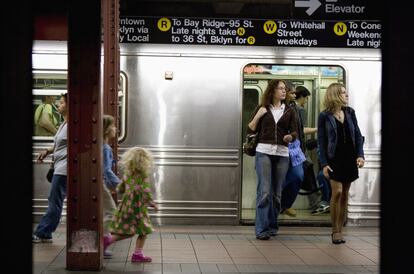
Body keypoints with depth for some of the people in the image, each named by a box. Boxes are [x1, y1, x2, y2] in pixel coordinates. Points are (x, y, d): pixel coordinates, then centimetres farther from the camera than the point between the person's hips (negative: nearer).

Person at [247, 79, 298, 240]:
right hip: (264, 152, -2)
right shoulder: (262, 108, 7)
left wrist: (290, 137, -15)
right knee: (264, 192, -10)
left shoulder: (289, 111, 11)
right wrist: (258, 115, -7)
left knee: (277, 193, 6)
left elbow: (295, 132, 6)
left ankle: (272, 226, 19)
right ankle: (261, 229, -8)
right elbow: (250, 130, 7)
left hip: (282, 154, 3)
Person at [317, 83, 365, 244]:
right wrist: (324, 164, -10)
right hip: (334, 159, -4)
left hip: (349, 159, 4)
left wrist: (360, 155, -4)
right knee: (337, 192, -14)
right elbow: (321, 141, -3)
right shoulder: (325, 116, -3)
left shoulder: (350, 112, 8)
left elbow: (358, 135, 9)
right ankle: (335, 231, -3)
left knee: (344, 195, 6)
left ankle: (340, 229, 12)